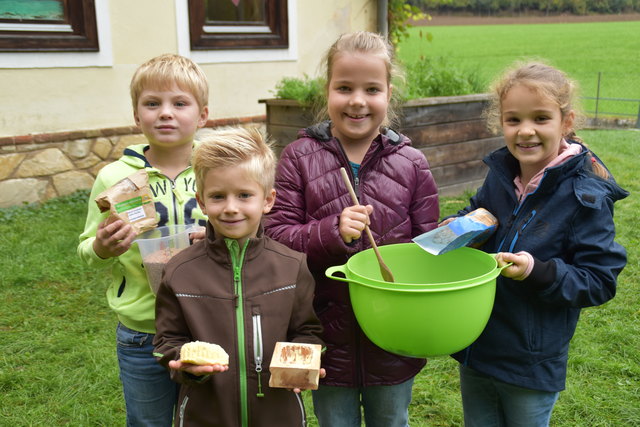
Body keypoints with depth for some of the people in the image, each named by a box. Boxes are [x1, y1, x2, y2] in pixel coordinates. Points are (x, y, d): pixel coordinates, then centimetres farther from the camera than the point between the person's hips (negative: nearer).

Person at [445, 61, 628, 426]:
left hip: (532, 367, -5)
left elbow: (600, 282, -16)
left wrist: (538, 273, -31)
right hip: (476, 349, 5)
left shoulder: (586, 198, -18)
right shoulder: (500, 176, -3)